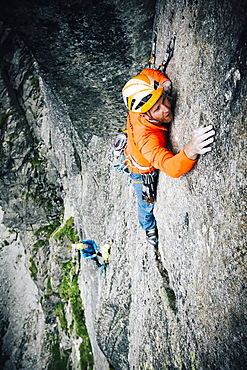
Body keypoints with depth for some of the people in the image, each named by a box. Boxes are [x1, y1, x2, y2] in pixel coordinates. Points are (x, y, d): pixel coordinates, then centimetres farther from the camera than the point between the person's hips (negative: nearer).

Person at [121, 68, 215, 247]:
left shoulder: (140, 106, -31)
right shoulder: (147, 138, -51)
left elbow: (147, 73, -12)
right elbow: (171, 167, -62)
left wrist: (165, 81, -30)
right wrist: (190, 151, -82)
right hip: (144, 172, -6)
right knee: (147, 204, 24)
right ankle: (150, 228, 58)